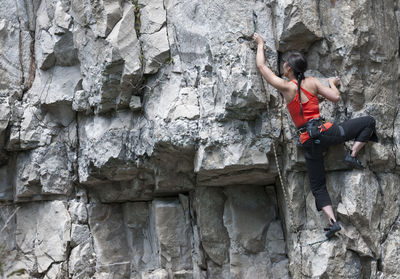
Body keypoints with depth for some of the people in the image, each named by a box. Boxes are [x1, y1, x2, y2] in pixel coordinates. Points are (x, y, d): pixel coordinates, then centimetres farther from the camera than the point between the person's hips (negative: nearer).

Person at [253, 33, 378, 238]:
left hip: (309, 141, 0)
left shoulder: (285, 87, 0)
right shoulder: (311, 82, 4)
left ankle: (332, 221, -3)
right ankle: (352, 154, 1)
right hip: (326, 132, 0)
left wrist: (260, 45, 24)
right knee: (369, 122, 17)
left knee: (317, 186, 10)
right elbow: (335, 97, 5)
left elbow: (261, 66, 9)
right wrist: (332, 84, 26)